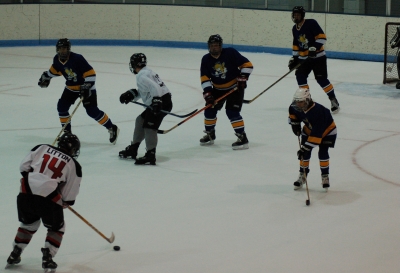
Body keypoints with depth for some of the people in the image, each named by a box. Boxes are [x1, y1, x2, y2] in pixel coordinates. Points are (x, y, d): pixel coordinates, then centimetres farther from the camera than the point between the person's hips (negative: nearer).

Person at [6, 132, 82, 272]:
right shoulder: (73, 165, 8)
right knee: (57, 228, 20)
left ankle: (14, 255, 28)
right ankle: (47, 257, 5)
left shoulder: (41, 148, 14)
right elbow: (70, 194, 8)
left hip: (25, 194, 4)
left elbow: (24, 166, 12)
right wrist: (66, 202, 28)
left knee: (29, 224, 29)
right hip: (49, 199, -4)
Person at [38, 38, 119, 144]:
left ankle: (112, 128, 2)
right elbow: (55, 69, 17)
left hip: (86, 87, -7)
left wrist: (86, 87, -33)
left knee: (92, 111, -13)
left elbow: (91, 73, -29)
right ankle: (67, 131, 14)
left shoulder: (77, 58, -29)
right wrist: (46, 76, 15)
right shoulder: (57, 59, -8)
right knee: (62, 106, -2)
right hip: (71, 87, 7)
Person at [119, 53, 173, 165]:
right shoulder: (147, 72, 19)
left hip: (162, 102, -11)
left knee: (149, 126, -15)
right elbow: (143, 91, 24)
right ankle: (133, 150, 26)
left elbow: (154, 88, -26)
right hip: (158, 102, 11)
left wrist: (156, 102, -31)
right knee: (141, 120, 19)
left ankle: (150, 155, -22)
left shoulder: (141, 76, -13)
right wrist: (131, 95, 15)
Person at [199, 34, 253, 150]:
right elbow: (205, 78, -8)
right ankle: (210, 135, 26)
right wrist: (207, 93, -17)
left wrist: (242, 78, -22)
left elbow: (247, 64, -15)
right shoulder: (206, 59, -6)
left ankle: (243, 138, -13)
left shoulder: (230, 53, -19)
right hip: (218, 89, 6)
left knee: (232, 111, -17)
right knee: (210, 108, 5)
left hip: (235, 87, -6)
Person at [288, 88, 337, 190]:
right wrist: (294, 123, 0)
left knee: (323, 152, -17)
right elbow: (292, 111, 9)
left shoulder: (318, 112, -42)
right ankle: (302, 175, 9)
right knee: (305, 153, -4)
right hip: (309, 130, 6)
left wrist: (305, 148, -43)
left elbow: (317, 134, -42)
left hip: (327, 131, -6)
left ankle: (325, 176, -2)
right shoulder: (296, 107, -21)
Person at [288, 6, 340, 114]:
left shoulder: (311, 23, -14)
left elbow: (322, 36, -20)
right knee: (300, 76, -5)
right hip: (304, 58, 7)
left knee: (321, 79, -11)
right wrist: (294, 58, 12)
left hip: (318, 56, -7)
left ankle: (333, 100, 1)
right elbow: (296, 45, 18)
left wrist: (315, 47, -29)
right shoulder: (295, 29, 9)